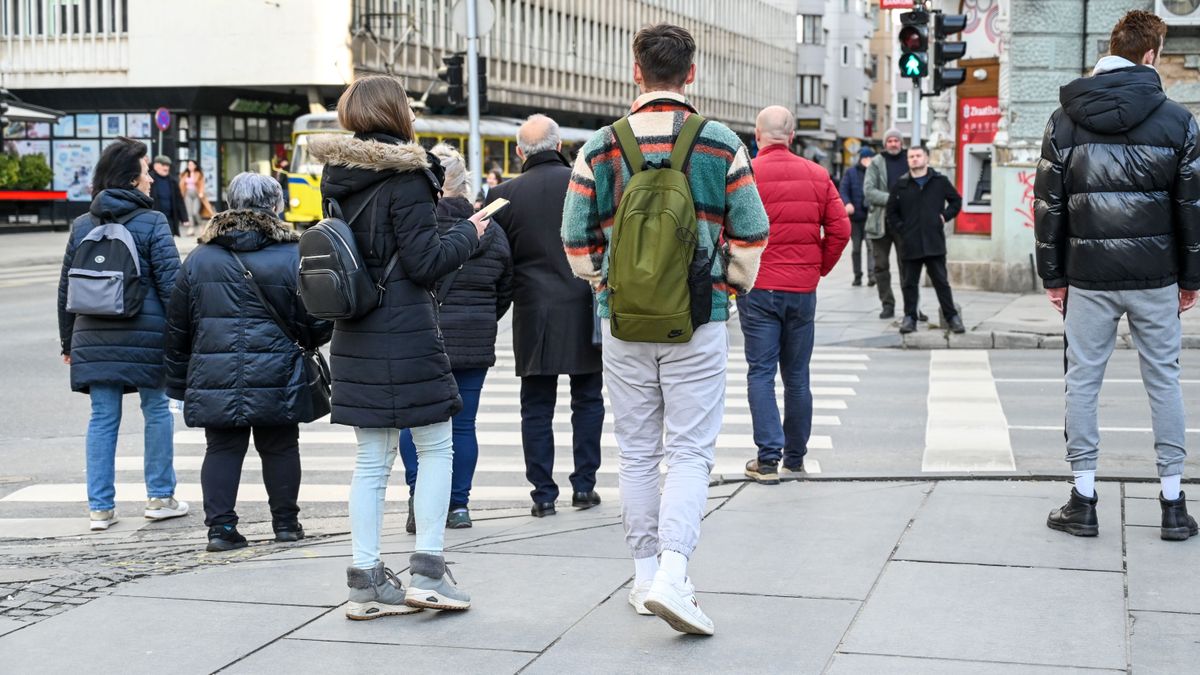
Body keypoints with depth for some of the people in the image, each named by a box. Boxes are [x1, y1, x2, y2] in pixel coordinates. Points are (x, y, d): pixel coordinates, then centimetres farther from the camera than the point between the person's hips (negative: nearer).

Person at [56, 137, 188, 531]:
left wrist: (68, 343, 19)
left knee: (102, 418, 7)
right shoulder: (152, 223, -5)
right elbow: (171, 285, -11)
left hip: (95, 341, 4)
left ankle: (100, 507, 7)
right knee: (157, 411, 10)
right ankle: (160, 497, 16)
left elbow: (66, 289, 12)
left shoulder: (82, 226, 9)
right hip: (146, 337, -4)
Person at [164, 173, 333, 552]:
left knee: (222, 449, 7)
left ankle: (220, 525, 4)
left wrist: (179, 382, 17)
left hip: (215, 378, 2)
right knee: (279, 448, 10)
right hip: (277, 378, -2)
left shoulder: (199, 259, 6)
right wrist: (308, 343, 21)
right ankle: (285, 522, 18)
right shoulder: (293, 256, -3)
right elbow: (316, 324, -2)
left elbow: (178, 328, 10)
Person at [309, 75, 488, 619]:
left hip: (354, 336, 7)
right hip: (405, 332, -7)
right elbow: (425, 261, -14)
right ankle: (428, 569, 3)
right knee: (436, 445, 6)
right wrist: (468, 233, 2)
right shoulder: (403, 175, -13)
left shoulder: (338, 175, 9)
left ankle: (366, 580, 11)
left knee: (372, 458, 11)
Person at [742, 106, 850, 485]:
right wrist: (819, 268, 13)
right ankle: (795, 457, 19)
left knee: (761, 372, 1)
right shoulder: (817, 176, 3)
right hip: (803, 289, 3)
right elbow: (840, 229, 2)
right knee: (797, 375, 12)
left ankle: (768, 457, -6)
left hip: (758, 289, -3)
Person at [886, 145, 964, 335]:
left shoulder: (940, 181, 4)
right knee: (909, 283, 6)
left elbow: (956, 201, 15)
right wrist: (900, 229, 0)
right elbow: (892, 212, 12)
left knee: (941, 282, 2)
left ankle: (952, 316, 8)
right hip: (910, 244, 1)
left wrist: (945, 216, 2)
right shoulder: (901, 185, 6)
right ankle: (910, 317, 14)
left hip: (934, 242, -1)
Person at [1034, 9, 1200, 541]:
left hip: (1088, 277, 1)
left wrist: (1053, 275, 9)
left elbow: (1048, 203, 2)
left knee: (1083, 381, 7)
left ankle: (1083, 501, 8)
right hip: (1155, 277, 0)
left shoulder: (1065, 120, 2)